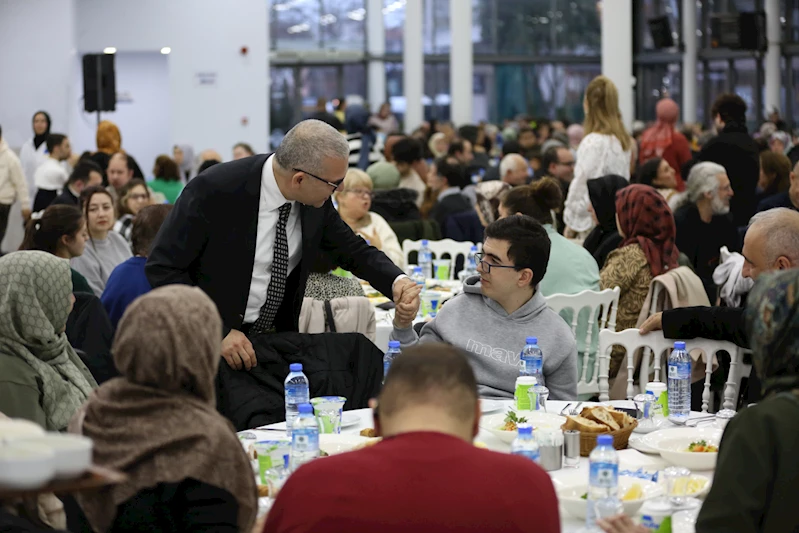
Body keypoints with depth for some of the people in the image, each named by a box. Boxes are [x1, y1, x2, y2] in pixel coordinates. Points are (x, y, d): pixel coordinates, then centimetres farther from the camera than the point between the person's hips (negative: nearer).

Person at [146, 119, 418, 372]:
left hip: (278, 336, 5)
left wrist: (396, 281, -13)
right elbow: (163, 266, -18)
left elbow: (354, 250, 8)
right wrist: (217, 334, -24)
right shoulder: (212, 189, -23)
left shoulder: (317, 199, -7)